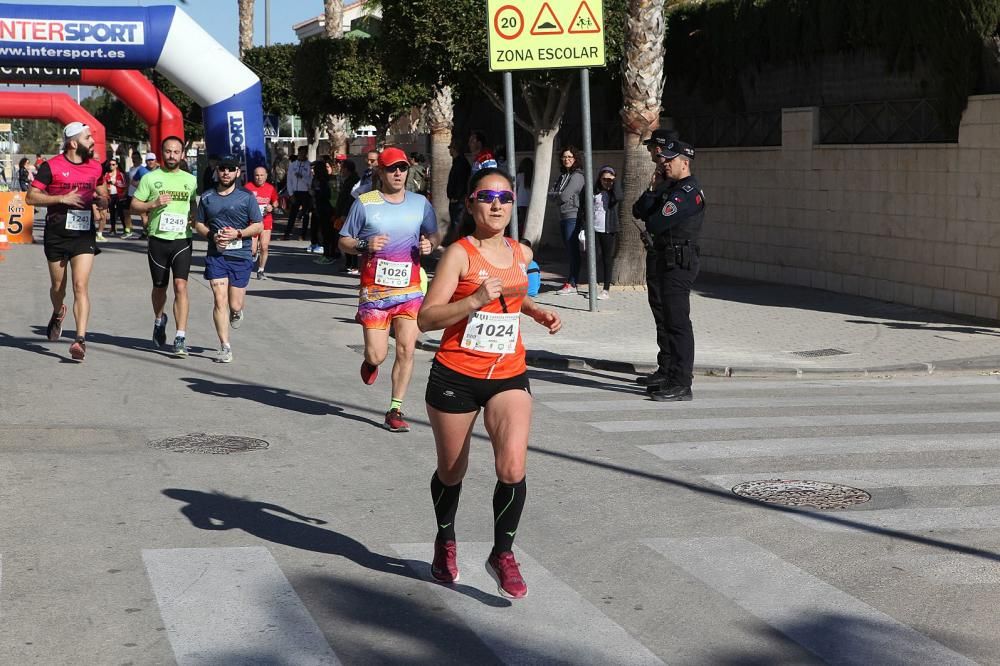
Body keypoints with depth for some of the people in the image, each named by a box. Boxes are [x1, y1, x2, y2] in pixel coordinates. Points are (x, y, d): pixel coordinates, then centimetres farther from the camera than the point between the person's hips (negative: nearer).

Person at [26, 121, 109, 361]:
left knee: (81, 286, -12)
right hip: (56, 235, -1)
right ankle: (57, 314, 47)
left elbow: (103, 194, 23)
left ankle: (80, 339, -18)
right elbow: (31, 197, -8)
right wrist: (62, 198, -18)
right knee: (58, 285, 14)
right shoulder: (51, 167, -6)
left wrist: (102, 200, -1)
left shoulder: (96, 167, 7)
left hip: (84, 235, 1)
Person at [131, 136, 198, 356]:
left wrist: (194, 218, 1)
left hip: (182, 239, 0)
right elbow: (133, 206, 3)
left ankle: (181, 337, -16)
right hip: (158, 240, 0)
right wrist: (153, 204, -15)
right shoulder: (150, 178, 3)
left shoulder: (190, 180, 10)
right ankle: (159, 320, 44)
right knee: (159, 287, 14)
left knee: (181, 285, -14)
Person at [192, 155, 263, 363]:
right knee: (220, 300, -9)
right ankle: (225, 347, -4)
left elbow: (258, 226, 3)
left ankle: (236, 311, 42)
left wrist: (238, 233, -13)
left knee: (235, 305, 2)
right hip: (215, 255, 1)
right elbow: (198, 224, 15)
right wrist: (213, 235, -5)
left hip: (240, 255, -1)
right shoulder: (207, 197, 8)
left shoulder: (247, 197, 2)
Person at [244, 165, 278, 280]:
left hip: (266, 222, 3)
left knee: (264, 248, -2)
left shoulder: (270, 188, 3)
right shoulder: (248, 187, -7)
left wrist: (272, 207, -1)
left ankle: (261, 271, 13)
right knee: (252, 250, -7)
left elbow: (275, 202, 19)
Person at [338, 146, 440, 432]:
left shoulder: (420, 203, 7)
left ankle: (395, 411, 6)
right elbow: (343, 242, 3)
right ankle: (369, 360, 34)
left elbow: (434, 235, 20)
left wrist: (430, 244, -3)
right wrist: (364, 245, -17)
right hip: (374, 291, -2)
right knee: (377, 356, -5)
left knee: (406, 350, -5)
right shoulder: (364, 203, -2)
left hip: (410, 290, 2)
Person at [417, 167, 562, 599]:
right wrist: (476, 300, -28)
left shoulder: (522, 254, 7)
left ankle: (503, 555, 6)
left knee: (513, 469, -15)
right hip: (456, 376, -3)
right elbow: (426, 318, -17)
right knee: (451, 471, 13)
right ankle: (445, 542, 41)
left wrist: (537, 312, 12)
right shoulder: (459, 253, -10)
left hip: (509, 376, 3)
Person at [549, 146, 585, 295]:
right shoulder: (562, 175, 17)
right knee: (569, 250, 11)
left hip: (573, 216, -9)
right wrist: (559, 195, -6)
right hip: (563, 217, 9)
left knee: (573, 250, -8)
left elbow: (565, 196, -15)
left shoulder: (577, 176, -9)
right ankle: (570, 281, 15)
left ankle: (572, 284, -8)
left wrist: (556, 195, 3)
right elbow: (550, 193, 11)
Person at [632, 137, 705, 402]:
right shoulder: (671, 187, 18)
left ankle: (681, 385, -9)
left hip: (679, 262, -11)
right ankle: (676, 378, 23)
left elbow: (655, 223, -20)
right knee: (672, 321, 15)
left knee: (677, 321, -10)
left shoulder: (687, 192, -15)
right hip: (669, 260, 11)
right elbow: (638, 211, 13)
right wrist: (652, 191, -2)